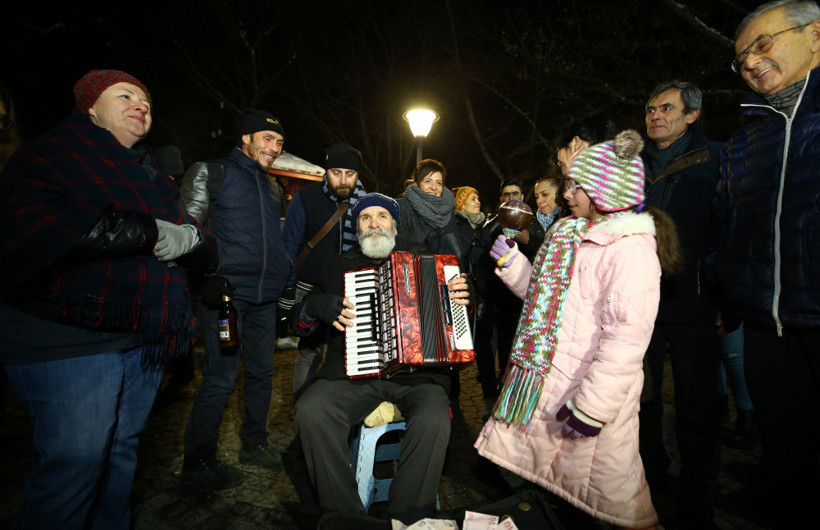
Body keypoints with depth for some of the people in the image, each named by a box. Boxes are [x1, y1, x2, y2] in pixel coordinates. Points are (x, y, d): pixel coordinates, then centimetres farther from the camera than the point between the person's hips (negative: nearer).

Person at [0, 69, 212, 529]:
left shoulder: (153, 177, 19)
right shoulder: (52, 155, -1)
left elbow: (203, 249, 12)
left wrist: (187, 239, -13)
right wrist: (152, 234, -20)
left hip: (147, 337, 7)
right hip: (71, 340, -6)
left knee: (122, 450, 17)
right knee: (76, 463, -5)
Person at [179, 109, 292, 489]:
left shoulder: (271, 186, 19)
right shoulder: (213, 173, 0)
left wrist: (284, 278, 18)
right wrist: (209, 276, -12)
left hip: (264, 297, 7)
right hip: (226, 292, -7)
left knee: (261, 371, 13)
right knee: (221, 379, -4)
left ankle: (254, 443, 30)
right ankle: (197, 463, 13)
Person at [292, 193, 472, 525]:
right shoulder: (340, 266, 17)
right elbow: (300, 323, 17)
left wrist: (462, 301, -3)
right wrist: (315, 308, -6)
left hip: (417, 372, 0)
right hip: (353, 372, 1)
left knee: (433, 421, -30)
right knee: (310, 412, -26)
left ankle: (406, 518, -7)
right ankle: (343, 514, -7)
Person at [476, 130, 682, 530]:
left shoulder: (631, 246, -16)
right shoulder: (570, 232, 11)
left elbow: (628, 336, -23)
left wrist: (592, 407, -24)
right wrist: (510, 262, 6)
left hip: (590, 392, -8)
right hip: (547, 382, 8)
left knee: (613, 494, 10)